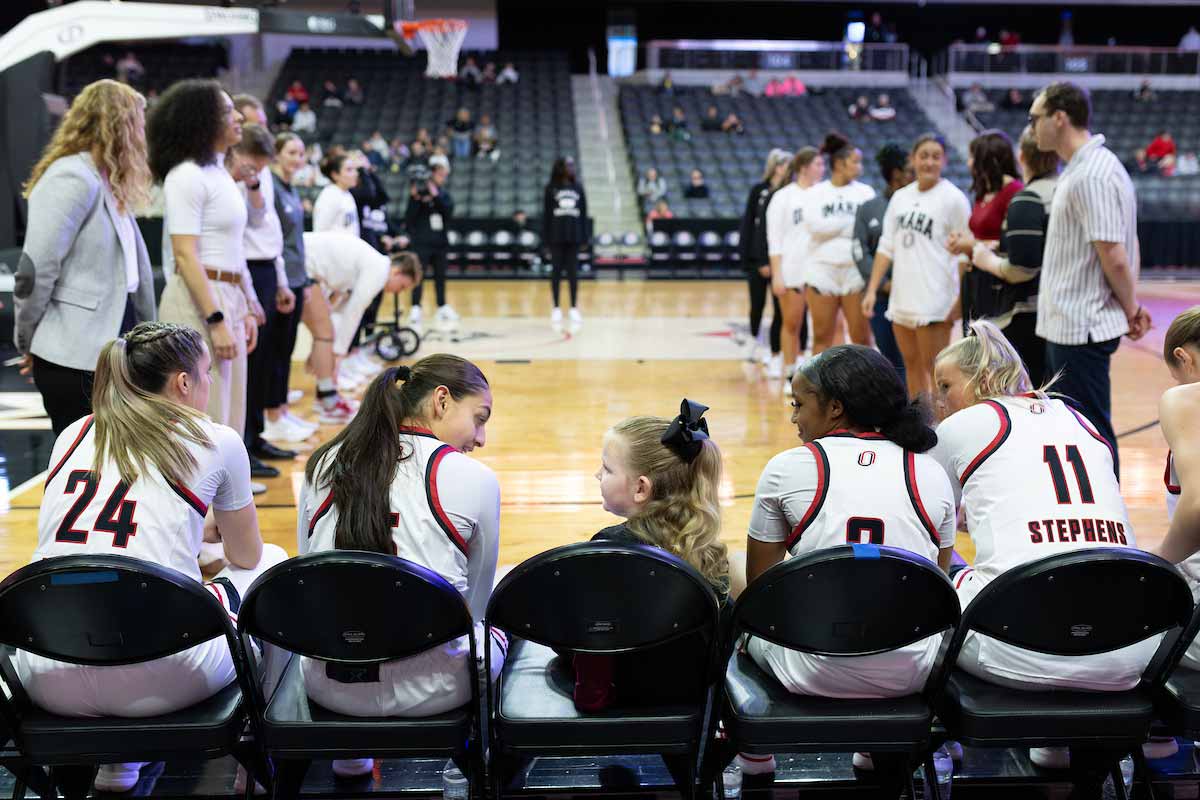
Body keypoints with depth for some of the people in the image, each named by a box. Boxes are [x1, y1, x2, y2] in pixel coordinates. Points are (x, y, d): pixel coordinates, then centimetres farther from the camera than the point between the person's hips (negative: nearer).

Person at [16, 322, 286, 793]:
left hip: (46, 682, 5)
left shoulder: (72, 436, 15)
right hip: (158, 679, -4)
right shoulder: (216, 443, 3)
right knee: (273, 563, 22)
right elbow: (245, 556, 19)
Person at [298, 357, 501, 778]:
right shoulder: (474, 479, -7)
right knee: (495, 634, 30)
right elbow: (475, 600, 4)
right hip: (430, 690, -3)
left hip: (327, 684, 4)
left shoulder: (323, 464, 4)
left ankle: (349, 751, 38)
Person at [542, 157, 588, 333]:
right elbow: (546, 214, 0)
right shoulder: (551, 188, 1)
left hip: (574, 236, 2)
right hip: (556, 237, -2)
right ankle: (556, 309, 9)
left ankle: (574, 309, 7)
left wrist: (584, 236, 2)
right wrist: (545, 238, -5)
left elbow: (584, 213, 8)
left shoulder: (578, 188, 8)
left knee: (573, 272, 2)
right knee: (557, 272, 2)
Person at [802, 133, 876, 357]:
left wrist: (835, 225, -16)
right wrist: (853, 222, -7)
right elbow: (815, 226, -12)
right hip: (822, 269, 0)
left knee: (861, 338, -1)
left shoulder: (865, 192, 8)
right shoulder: (815, 193, 5)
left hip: (856, 270, 1)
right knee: (822, 337, 6)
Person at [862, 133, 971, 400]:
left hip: (934, 300, -6)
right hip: (901, 298, 6)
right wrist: (872, 289, 7)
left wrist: (960, 302, -12)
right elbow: (886, 246, 13)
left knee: (936, 371, -4)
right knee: (912, 366, 14)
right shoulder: (900, 197, 11)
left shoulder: (953, 198, -5)